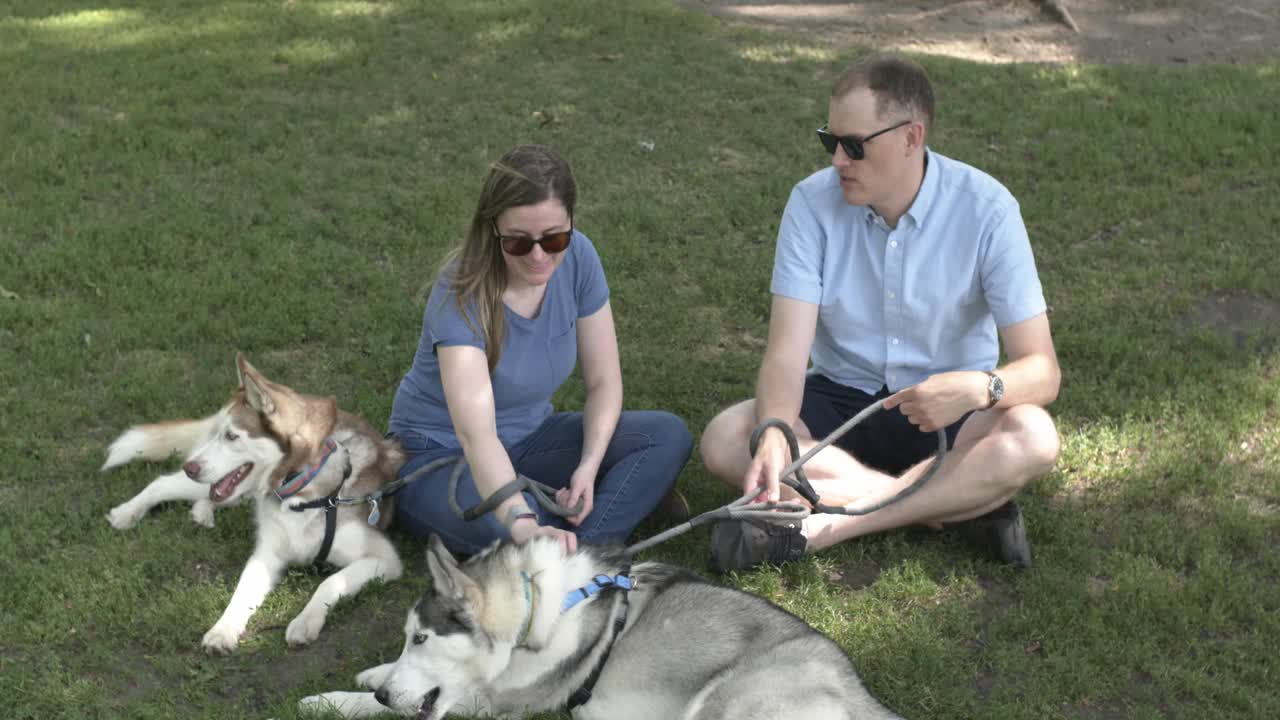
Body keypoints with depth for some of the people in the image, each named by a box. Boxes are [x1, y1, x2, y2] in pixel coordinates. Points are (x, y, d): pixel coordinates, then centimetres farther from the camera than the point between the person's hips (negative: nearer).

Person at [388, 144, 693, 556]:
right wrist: (524, 526, -58)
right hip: (440, 456, -6)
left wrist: (589, 466, -23)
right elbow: (475, 433, -43)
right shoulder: (462, 295, -30)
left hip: (529, 438, 6)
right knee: (502, 523, -40)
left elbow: (603, 381, -6)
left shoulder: (577, 258, -13)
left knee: (669, 436, -16)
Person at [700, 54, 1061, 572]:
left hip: (946, 412, -2)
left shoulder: (985, 208, -17)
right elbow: (787, 350, -18)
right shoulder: (813, 203, -12)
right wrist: (773, 434, -40)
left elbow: (1041, 370, -19)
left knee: (1032, 438, -33)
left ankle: (824, 525, -27)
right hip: (840, 399, 2)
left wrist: (980, 388, -42)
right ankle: (961, 507, -23)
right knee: (724, 440, -25)